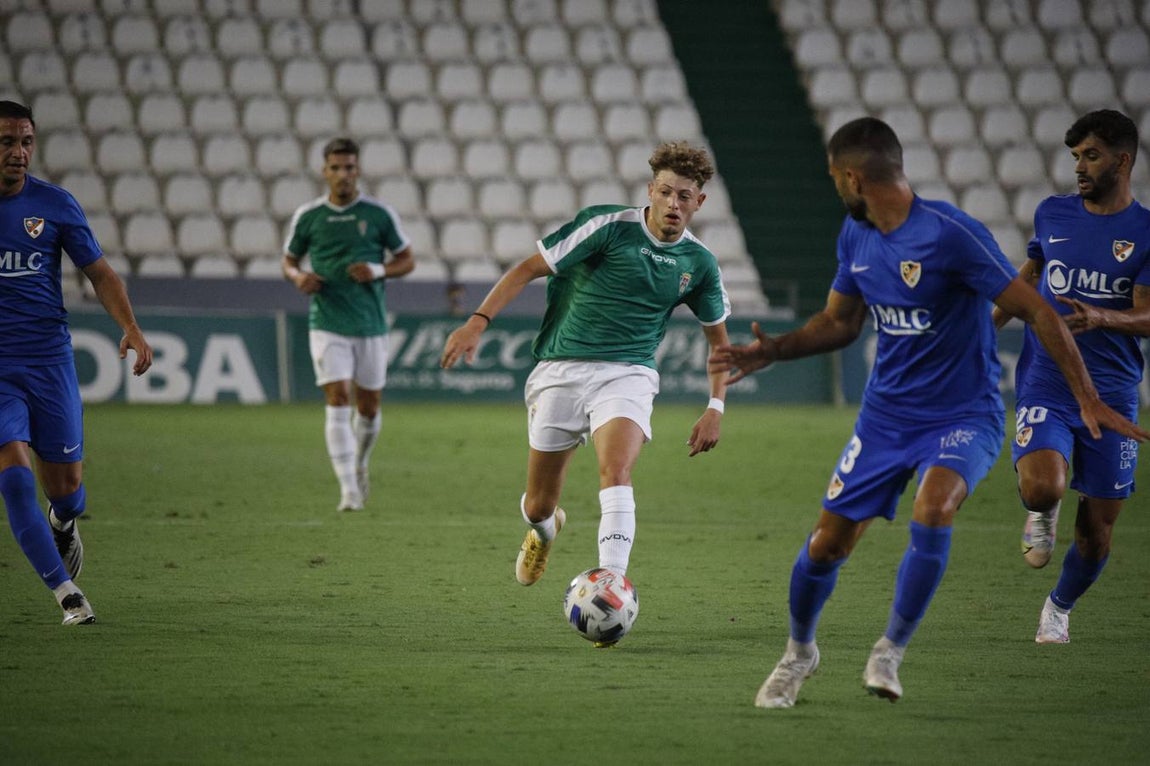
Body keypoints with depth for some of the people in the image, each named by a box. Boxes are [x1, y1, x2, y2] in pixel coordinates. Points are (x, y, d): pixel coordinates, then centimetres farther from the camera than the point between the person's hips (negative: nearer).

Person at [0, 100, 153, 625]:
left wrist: (130, 327, -9)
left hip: (50, 360, 1)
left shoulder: (55, 204, 0)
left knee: (65, 487, 4)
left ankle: (63, 523, 43)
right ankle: (66, 593, -9)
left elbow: (99, 273, 6)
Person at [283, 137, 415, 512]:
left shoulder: (379, 213, -1)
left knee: (368, 407, 10)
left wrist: (379, 271, -13)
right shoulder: (307, 216, 1)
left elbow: (406, 260, 7)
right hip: (327, 324, -1)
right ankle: (349, 490, -15)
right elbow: (289, 261, 13)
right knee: (337, 402, -13)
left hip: (371, 325, 1)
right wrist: (298, 277, -11)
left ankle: (360, 463, 40)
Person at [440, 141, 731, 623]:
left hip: (627, 373, 1)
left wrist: (715, 407, 9)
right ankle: (544, 530, 46)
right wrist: (478, 321, -18)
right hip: (561, 371, -1)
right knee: (537, 506, 8)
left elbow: (718, 337, 19)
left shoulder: (698, 263, 5)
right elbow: (529, 269, -7)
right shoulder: (608, 226, -8)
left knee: (616, 471, -29)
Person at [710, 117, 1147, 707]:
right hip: (885, 414, 6)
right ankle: (799, 652, 29)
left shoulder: (951, 234, -20)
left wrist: (1086, 397, -20)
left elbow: (1036, 311, -17)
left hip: (963, 416, -6)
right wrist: (772, 350, 1)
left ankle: (890, 651, -14)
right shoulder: (856, 236, 3)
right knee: (827, 544, 1)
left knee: (931, 512, -33)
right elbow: (839, 322, 18)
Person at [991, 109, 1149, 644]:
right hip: (1045, 387, 1)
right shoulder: (1052, 214, 7)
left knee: (1096, 530, 5)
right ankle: (1041, 515, 10)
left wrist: (1100, 319, -29)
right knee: (1042, 487, -28)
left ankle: (1060, 608, 34)